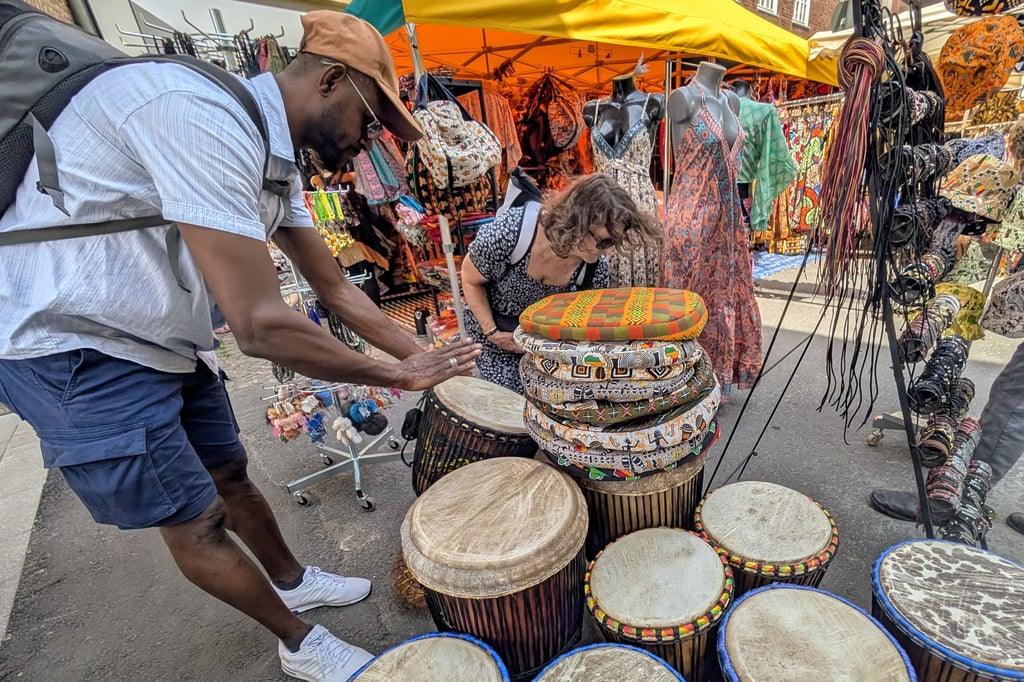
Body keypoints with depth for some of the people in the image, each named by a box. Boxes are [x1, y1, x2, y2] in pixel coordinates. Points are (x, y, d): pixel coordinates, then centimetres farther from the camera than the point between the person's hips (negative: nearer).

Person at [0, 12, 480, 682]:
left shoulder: (275, 159, 4)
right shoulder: (202, 115, -27)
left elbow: (334, 287, 8)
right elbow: (261, 325, -32)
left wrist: (419, 356, 5)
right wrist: (395, 376, -20)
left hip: (168, 346, 8)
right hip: (79, 350, -8)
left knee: (230, 476, 19)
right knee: (196, 522, 4)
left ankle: (292, 580, 43)